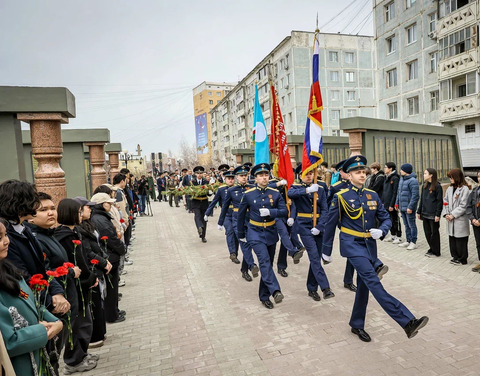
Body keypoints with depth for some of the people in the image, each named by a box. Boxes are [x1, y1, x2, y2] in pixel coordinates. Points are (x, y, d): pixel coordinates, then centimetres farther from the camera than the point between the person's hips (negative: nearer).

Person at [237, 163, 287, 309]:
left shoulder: (275, 193, -2)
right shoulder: (248, 194, -6)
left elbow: (285, 211, -5)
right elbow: (241, 215, 5)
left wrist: (270, 212, -23)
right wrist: (241, 234, 12)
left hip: (271, 233, 3)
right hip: (255, 233, -2)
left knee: (268, 264, 10)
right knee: (264, 261, -22)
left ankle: (264, 296, 22)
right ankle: (275, 290, -28)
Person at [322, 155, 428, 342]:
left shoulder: (373, 195, 6)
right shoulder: (341, 197, -7)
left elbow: (385, 218, 11)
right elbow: (330, 225, -1)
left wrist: (381, 231, -13)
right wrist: (326, 251, 3)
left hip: (369, 245, 6)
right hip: (352, 244, -5)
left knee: (364, 285, 12)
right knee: (373, 281, -20)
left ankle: (357, 325, 28)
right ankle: (407, 322, -23)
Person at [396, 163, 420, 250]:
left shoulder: (412, 181, -16)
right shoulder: (402, 179, 12)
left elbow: (415, 195, -20)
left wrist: (410, 207, -22)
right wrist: (397, 203, 15)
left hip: (409, 208, -9)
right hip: (402, 207, 9)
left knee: (412, 225, 2)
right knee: (406, 225, 17)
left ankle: (413, 242, 11)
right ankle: (408, 241, 27)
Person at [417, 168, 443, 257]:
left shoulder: (437, 186, -9)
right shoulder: (424, 186, 11)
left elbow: (440, 201, -10)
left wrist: (438, 214, -15)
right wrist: (419, 212, 15)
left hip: (433, 215, -6)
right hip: (425, 214, 6)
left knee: (434, 233, 4)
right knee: (427, 233, 11)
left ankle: (436, 252, 15)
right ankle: (431, 249, 25)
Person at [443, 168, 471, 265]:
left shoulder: (465, 189, -11)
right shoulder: (449, 189, 10)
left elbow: (463, 205, -15)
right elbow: (445, 202, 13)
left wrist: (453, 215, -15)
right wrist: (446, 214, 0)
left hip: (460, 220, -7)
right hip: (450, 220, 7)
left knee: (461, 241, 3)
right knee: (452, 239, 14)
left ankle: (462, 259, 16)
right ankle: (455, 257, 27)